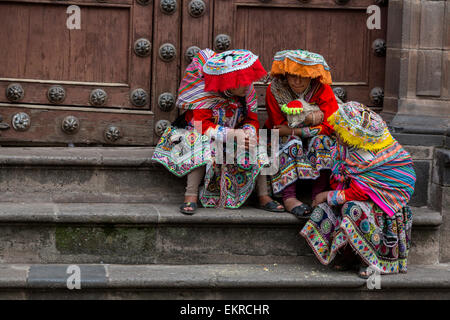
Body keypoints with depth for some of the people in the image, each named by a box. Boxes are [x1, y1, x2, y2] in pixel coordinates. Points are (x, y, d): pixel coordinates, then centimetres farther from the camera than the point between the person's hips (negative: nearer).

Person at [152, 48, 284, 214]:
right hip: (204, 135, -4)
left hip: (236, 136, 4)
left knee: (257, 153, -20)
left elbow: (252, 119, -2)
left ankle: (264, 197, -11)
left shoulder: (247, 92, -8)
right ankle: (190, 197, -34)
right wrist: (233, 133, -37)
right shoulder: (205, 94, -22)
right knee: (204, 150, -37)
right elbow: (203, 126, -27)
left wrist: (249, 133, -28)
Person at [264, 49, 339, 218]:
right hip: (282, 140, -1)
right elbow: (277, 127, -16)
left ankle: (319, 195, -30)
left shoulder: (322, 90, -12)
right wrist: (311, 119, -26)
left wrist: (296, 130, -28)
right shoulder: (274, 90, -15)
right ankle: (289, 197, -40)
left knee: (322, 140, -30)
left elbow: (330, 126, -18)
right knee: (291, 141, -33)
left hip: (312, 139, 1)